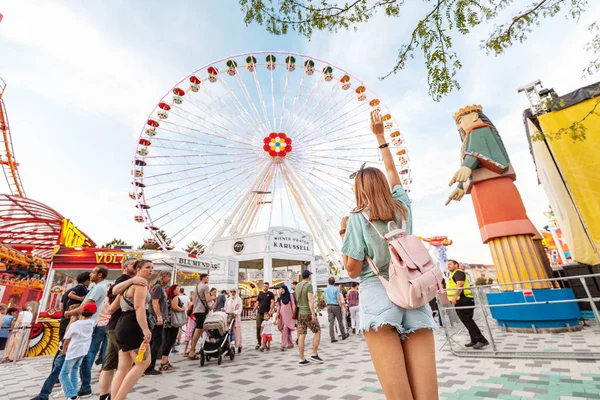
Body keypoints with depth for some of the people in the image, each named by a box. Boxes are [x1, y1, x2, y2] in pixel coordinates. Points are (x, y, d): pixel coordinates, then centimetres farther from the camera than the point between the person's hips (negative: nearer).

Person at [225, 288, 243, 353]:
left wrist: (233, 313, -20)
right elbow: (225, 308, 13)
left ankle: (239, 346, 12)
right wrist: (227, 313, -8)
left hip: (236, 318, -3)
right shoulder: (228, 300, 14)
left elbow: (240, 310, -5)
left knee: (237, 332, -1)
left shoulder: (238, 299, 3)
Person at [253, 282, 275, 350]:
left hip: (266, 313, -3)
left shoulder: (270, 294, 2)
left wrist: (271, 310, -21)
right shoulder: (260, 294, 13)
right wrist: (254, 310, 5)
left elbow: (272, 302, -7)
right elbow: (257, 303, 15)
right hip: (259, 313, 3)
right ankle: (258, 342, 14)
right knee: (258, 328, 1)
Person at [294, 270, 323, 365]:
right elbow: (310, 300, -21)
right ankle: (314, 354, 9)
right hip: (308, 313, -7)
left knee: (301, 335, 6)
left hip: (299, 313, 7)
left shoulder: (297, 286, 10)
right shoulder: (309, 285, -12)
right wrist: (313, 313, -23)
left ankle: (302, 360, 9)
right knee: (317, 332, 9)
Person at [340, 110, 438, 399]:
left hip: (378, 295, -4)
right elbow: (392, 172, 29)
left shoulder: (358, 218, -1)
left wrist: (344, 232, 11)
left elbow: (352, 270, 0)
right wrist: (380, 135, 39)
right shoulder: (402, 209, 12)